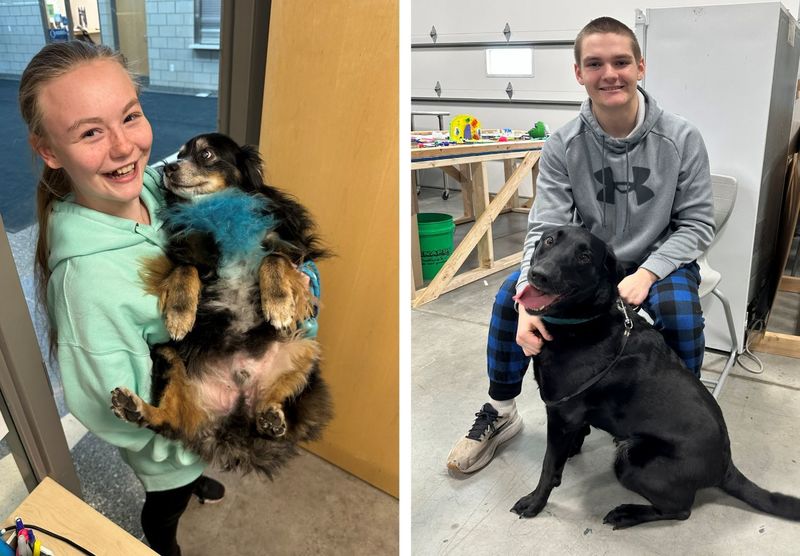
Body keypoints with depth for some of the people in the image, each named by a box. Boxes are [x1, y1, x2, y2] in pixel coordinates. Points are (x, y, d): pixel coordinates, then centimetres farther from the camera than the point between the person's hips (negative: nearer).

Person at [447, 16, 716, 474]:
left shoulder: (681, 139, -15)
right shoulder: (563, 147, -14)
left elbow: (698, 223, -9)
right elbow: (546, 228, -19)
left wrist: (646, 274, -26)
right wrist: (529, 300, -37)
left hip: (660, 259, -1)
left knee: (680, 312, -32)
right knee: (511, 295, -18)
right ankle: (500, 413, 3)